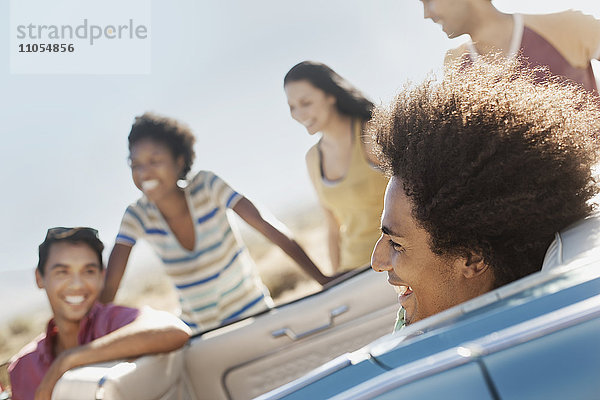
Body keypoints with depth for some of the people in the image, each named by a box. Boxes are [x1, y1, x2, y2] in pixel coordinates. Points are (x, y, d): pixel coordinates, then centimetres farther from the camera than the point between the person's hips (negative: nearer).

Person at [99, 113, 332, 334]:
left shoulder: (207, 186, -16)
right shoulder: (138, 216, -12)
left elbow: (268, 228, -19)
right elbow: (108, 286, -13)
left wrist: (323, 279, -24)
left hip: (252, 312, -2)